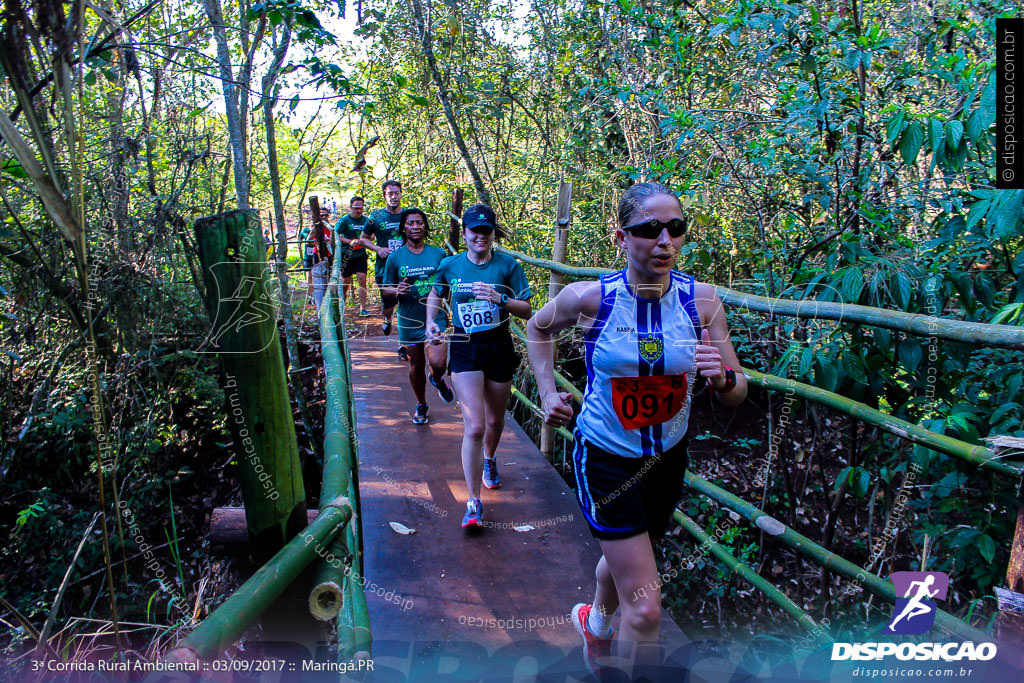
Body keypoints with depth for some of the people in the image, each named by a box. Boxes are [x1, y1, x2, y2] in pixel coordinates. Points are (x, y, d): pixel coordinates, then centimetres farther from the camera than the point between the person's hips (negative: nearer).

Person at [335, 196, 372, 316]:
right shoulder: (344, 220, -7)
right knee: (345, 281, 7)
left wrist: (363, 241, -8)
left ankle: (362, 308, -6)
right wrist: (349, 241, -23)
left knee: (362, 279, -8)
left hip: (360, 254, 2)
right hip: (347, 255, -2)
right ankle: (342, 302, 32)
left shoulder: (366, 220, 5)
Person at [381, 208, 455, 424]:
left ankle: (437, 380, 24)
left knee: (438, 363, -15)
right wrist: (397, 290, -18)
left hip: (436, 317, 0)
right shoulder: (395, 257, -1)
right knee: (416, 365, 12)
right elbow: (386, 288, 5)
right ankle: (421, 405, 35)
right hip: (409, 320, 1)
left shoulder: (438, 253, 2)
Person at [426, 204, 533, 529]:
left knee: (495, 420, 17)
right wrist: (431, 322, 3)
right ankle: (474, 502, -3)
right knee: (474, 427, -12)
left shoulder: (508, 265, -4)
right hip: (464, 348, -1)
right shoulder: (450, 266, 0)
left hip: (499, 347, 1)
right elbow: (435, 295, 20)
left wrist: (500, 299, -21)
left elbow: (526, 311, -4)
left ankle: (489, 460, 52)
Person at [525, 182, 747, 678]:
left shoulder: (701, 299, -13)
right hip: (606, 459, -4)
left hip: (667, 458, 4)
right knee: (645, 608, -8)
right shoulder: (588, 298, -19)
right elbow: (539, 327, 4)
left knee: (623, 556, 30)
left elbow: (736, 395, -7)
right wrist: (547, 390, -4)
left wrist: (723, 378, -29)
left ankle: (596, 622, 62)